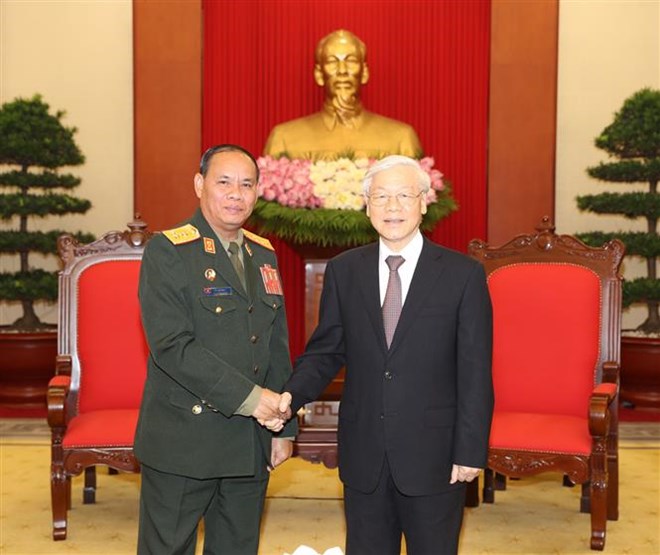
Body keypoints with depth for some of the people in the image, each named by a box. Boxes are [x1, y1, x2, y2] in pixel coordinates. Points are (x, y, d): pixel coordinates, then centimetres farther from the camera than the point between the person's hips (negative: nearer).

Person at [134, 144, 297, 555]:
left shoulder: (263, 255, 12)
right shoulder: (167, 251, -9)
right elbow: (172, 346, -19)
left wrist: (283, 428, 11)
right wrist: (247, 397, -21)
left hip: (251, 444, 6)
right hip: (183, 442, -6)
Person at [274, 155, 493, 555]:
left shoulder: (463, 274, -6)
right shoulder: (343, 271, 3)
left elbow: (475, 372, -6)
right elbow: (326, 351, 6)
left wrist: (471, 451, -8)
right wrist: (293, 395, -12)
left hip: (433, 457, -2)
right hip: (363, 458, 3)